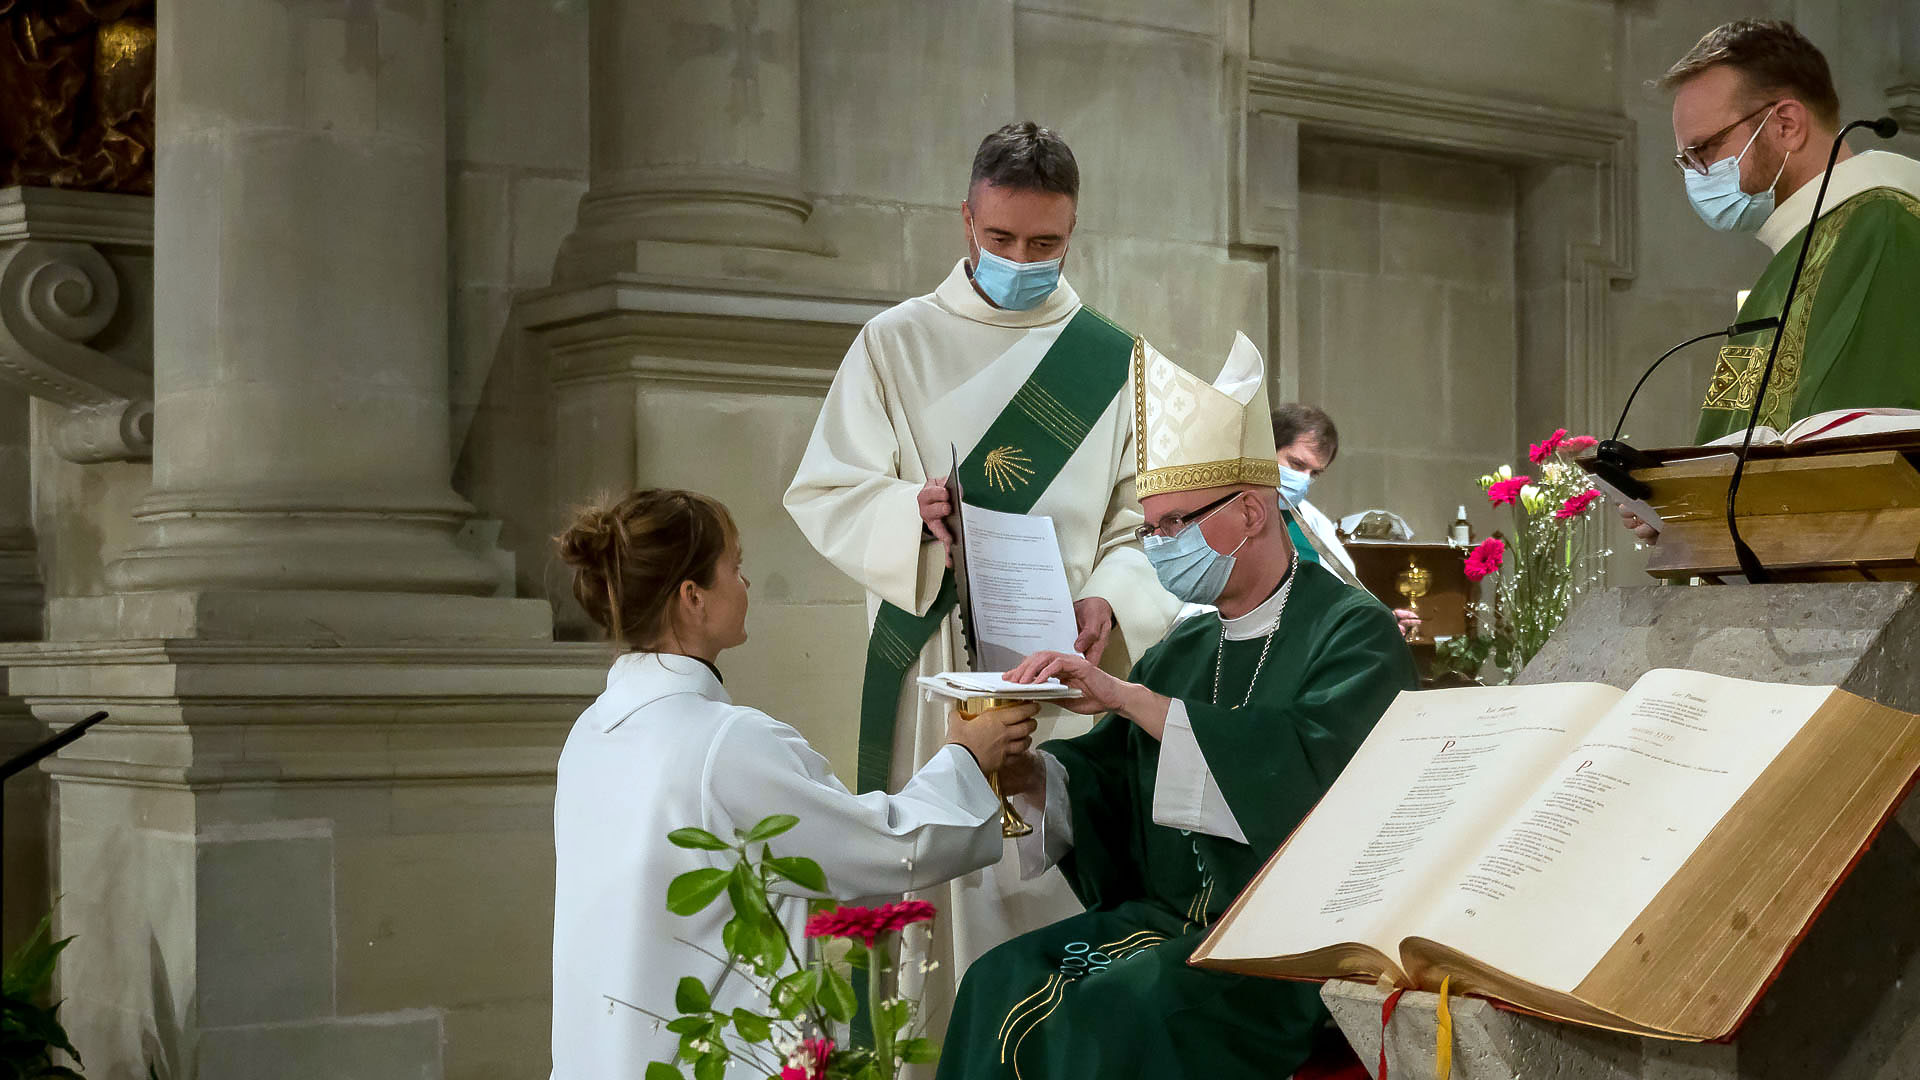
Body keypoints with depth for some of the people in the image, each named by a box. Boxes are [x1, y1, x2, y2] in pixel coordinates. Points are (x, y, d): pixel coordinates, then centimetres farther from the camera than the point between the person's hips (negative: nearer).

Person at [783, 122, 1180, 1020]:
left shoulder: (1114, 363, 10)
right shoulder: (895, 345, 8)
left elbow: (1144, 523, 7)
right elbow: (821, 496, 4)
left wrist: (1108, 599, -14)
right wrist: (910, 511, -17)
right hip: (931, 671, -1)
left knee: (1057, 882, -4)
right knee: (934, 869, -4)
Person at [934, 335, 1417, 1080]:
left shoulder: (1354, 634, -7)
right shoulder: (1180, 652, 14)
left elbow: (1310, 763, -25)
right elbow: (1096, 784, 9)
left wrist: (1132, 699, -25)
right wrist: (1019, 771, -14)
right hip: (1171, 917, 7)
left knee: (1130, 1003, -29)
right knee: (1003, 980, -15)